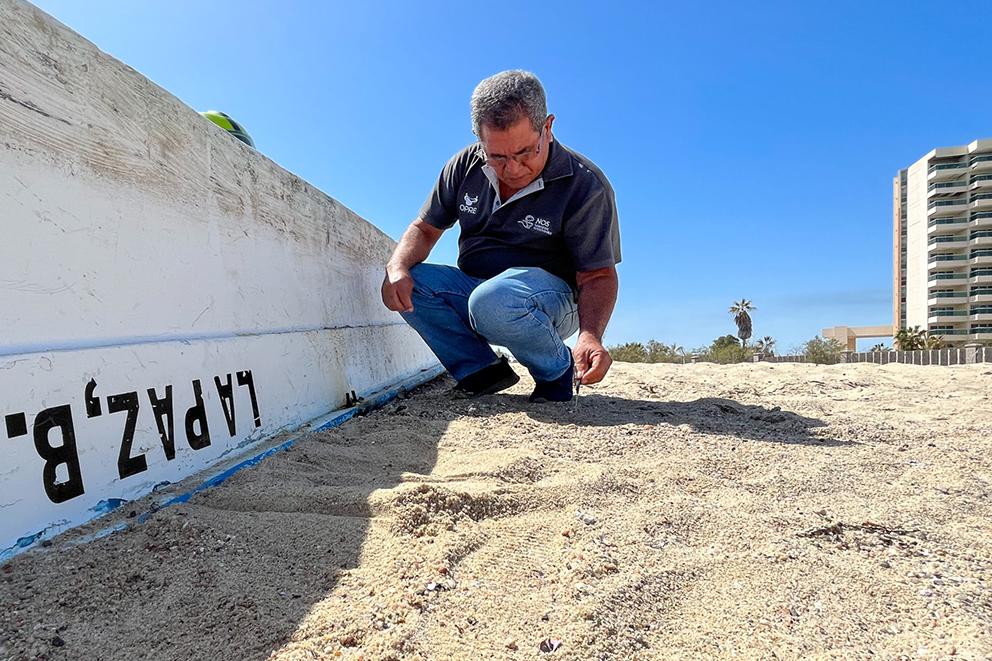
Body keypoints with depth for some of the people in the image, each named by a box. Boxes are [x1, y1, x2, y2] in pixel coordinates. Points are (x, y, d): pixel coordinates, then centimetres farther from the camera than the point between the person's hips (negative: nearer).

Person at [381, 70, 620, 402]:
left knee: (492, 300, -38)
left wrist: (590, 334, -35)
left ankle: (558, 372, -9)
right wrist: (397, 268, -18)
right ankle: (483, 371, -9)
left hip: (552, 299, -4)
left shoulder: (586, 185, -15)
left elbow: (598, 275, -15)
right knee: (406, 284, -20)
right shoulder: (465, 166, -2)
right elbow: (425, 228, 5)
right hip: (472, 289, 5)